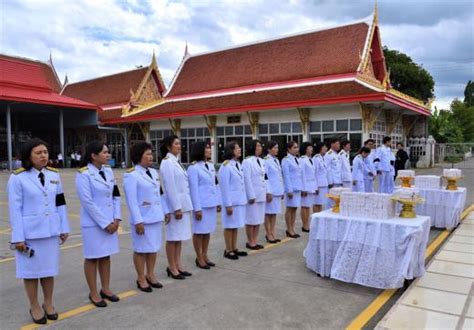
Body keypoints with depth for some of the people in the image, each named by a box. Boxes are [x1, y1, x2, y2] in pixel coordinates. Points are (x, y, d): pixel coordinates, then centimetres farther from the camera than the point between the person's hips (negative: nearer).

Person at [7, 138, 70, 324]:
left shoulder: (54, 175, 4)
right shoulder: (17, 178, -9)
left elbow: (60, 204, 8)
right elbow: (15, 209, -9)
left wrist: (64, 228, 7)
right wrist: (18, 237, -11)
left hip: (51, 231, 4)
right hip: (29, 232, -4)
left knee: (49, 268, 13)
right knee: (31, 270, 8)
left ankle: (48, 304, 30)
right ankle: (34, 307, 26)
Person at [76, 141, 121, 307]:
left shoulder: (108, 171, 6)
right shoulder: (83, 174, -14)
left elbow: (116, 196, 8)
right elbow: (88, 202, -17)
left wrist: (116, 218, -2)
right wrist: (104, 223, -16)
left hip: (110, 221, 6)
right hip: (93, 223, -6)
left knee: (106, 256, 14)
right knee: (92, 257, 6)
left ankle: (105, 289, 27)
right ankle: (93, 293, 19)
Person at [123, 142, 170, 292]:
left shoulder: (153, 172, 10)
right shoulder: (131, 175, -13)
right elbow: (131, 201, -17)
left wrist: (165, 211, 13)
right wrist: (138, 221, -20)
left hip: (155, 217, 7)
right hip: (142, 219, -7)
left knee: (154, 247, 14)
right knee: (141, 249, 5)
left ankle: (150, 275, 28)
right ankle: (141, 278, 19)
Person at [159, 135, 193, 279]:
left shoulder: (177, 161, 12)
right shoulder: (167, 162, -13)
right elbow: (170, 187, -18)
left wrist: (185, 205, 13)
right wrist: (176, 208, -19)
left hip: (183, 203, 8)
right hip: (175, 204, -8)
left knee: (180, 236, 13)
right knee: (173, 237, 2)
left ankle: (178, 265, 22)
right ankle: (172, 268, 12)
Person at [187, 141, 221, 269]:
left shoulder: (211, 166, 10)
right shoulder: (193, 167, -11)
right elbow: (194, 189, -13)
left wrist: (218, 202, 12)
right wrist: (197, 208, -15)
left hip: (211, 204, 7)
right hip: (201, 205, -7)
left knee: (208, 231, 13)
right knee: (199, 232, 4)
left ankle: (205, 255, 25)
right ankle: (199, 258, 16)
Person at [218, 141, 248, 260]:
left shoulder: (238, 164, 10)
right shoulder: (226, 166, -15)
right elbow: (225, 187, -17)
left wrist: (244, 199, 12)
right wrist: (228, 204, -18)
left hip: (240, 200, 8)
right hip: (231, 201, -8)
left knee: (236, 226, 14)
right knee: (229, 226, 3)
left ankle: (234, 249, 25)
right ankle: (228, 250, 14)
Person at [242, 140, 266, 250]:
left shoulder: (261, 161, 11)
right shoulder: (247, 161, -12)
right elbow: (247, 180, -15)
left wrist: (266, 192, 11)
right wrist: (251, 195, -16)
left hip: (261, 194, 8)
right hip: (252, 195, -7)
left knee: (259, 219, 12)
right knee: (251, 219, 2)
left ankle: (254, 241, 22)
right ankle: (250, 242, 15)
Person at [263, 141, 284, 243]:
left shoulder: (277, 160, 13)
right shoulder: (266, 161, -11)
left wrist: (282, 191, 14)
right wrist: (268, 192, -17)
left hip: (278, 191, 7)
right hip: (271, 191, -7)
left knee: (274, 213, 11)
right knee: (268, 213, 2)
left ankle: (273, 234, 19)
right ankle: (268, 235, 11)